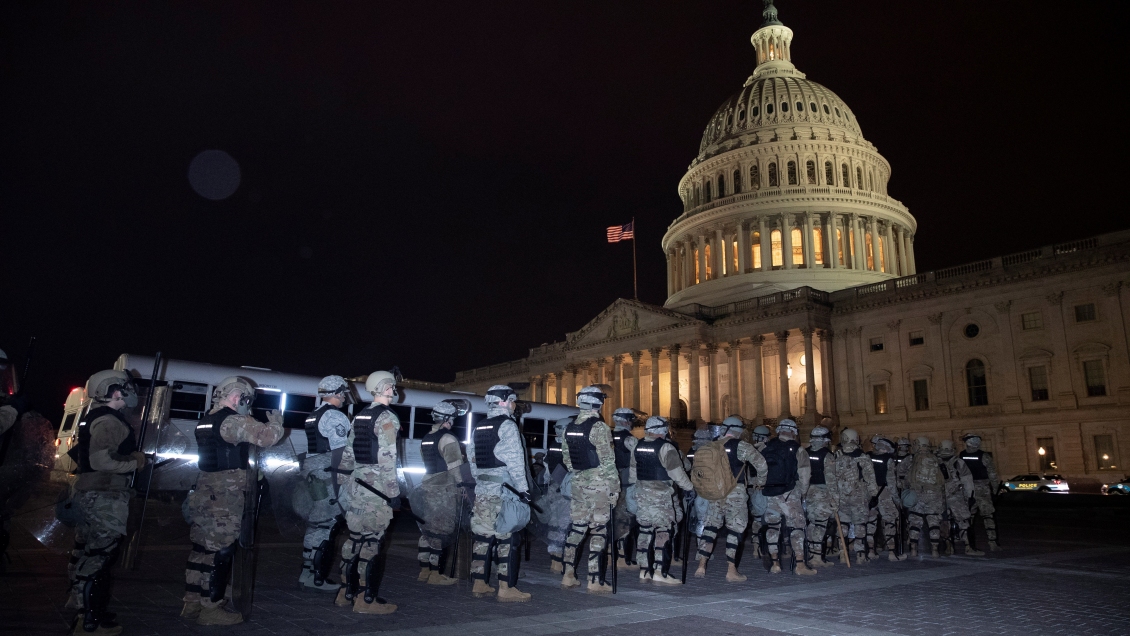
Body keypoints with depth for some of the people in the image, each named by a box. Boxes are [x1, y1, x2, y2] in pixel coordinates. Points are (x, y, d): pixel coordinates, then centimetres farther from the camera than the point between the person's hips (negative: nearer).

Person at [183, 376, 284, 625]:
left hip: (205, 493, 10)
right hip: (225, 499, -10)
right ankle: (210, 609, 3)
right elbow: (268, 436, -23)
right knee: (220, 552, -3)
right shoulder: (234, 421, -16)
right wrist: (275, 420, -3)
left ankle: (192, 603, 23)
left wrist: (251, 421, 17)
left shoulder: (206, 421, 14)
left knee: (202, 549, 15)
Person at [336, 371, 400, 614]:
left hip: (358, 481, 8)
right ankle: (366, 598, 1)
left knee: (356, 535, 14)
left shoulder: (360, 415, 13)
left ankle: (346, 591, 22)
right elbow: (387, 458, -18)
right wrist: (394, 491, -15)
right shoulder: (387, 417, -12)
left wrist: (347, 481, 23)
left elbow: (349, 452, 16)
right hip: (377, 484, -8)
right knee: (372, 539, -4)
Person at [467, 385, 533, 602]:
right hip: (504, 491, -8)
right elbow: (515, 461, -15)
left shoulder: (478, 428, 14)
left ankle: (479, 584, 18)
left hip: (482, 490, 8)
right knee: (508, 538, -3)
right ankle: (506, 588, -1)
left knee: (482, 536, 11)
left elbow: (472, 458, 14)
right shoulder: (508, 425, -10)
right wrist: (523, 488, -11)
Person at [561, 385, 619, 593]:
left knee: (576, 527, 13)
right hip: (598, 485, -7)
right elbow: (607, 461, -15)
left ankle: (568, 575, 17)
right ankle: (595, 581, 3)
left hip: (579, 483, 7)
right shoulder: (599, 427, -14)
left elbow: (566, 458, 12)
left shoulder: (570, 428, 8)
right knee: (598, 531, 0)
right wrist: (615, 487, -9)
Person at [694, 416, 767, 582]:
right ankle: (731, 571, 5)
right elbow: (762, 465, -4)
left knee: (710, 526, 10)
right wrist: (759, 481, 14)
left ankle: (701, 567, 10)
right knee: (735, 529, 3)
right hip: (735, 493, -4)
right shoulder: (742, 446, -8)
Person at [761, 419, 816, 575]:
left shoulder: (765, 448, 4)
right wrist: (803, 492, 9)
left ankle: (775, 564, 14)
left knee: (772, 527, 11)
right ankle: (800, 565, 0)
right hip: (790, 495, -3)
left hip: (769, 494, 3)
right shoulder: (797, 450, -4)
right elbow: (804, 474, -4)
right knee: (796, 527, 3)